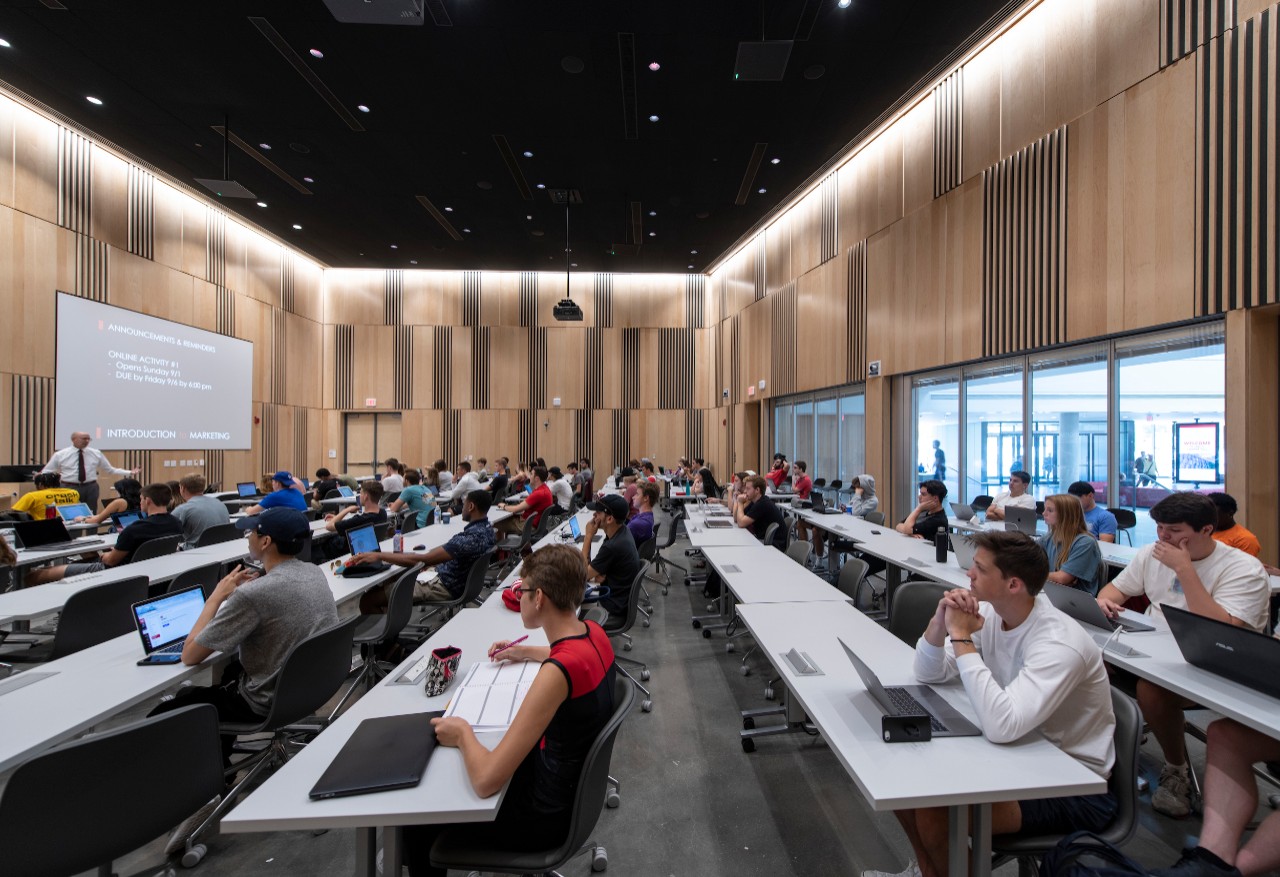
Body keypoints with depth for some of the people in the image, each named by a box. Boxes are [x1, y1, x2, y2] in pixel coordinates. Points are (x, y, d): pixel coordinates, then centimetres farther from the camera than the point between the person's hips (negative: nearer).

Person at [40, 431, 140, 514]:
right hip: (69, 488, -1)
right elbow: (46, 471, 4)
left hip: (90, 488, 2)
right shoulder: (60, 455, -1)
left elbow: (110, 469, 7)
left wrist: (129, 472, -1)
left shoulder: (96, 453, 3)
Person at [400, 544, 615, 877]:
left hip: (547, 812, -7)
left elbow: (485, 781, -33)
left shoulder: (556, 674, -36)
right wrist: (525, 652, 14)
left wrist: (463, 733, -15)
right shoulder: (593, 632, -10)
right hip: (575, 781, 8)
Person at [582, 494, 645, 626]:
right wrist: (599, 573, -16)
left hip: (615, 607, -8)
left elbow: (582, 575, -19)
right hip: (620, 593, 8)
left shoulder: (612, 547, -32)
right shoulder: (622, 530, -6)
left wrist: (588, 536, -19)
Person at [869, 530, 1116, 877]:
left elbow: (1001, 726, -41)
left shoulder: (1059, 644, -29)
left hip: (1075, 784, -7)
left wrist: (962, 638, -34)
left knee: (933, 813, -21)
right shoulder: (989, 612, -8)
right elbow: (929, 675, -4)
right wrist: (940, 622, -22)